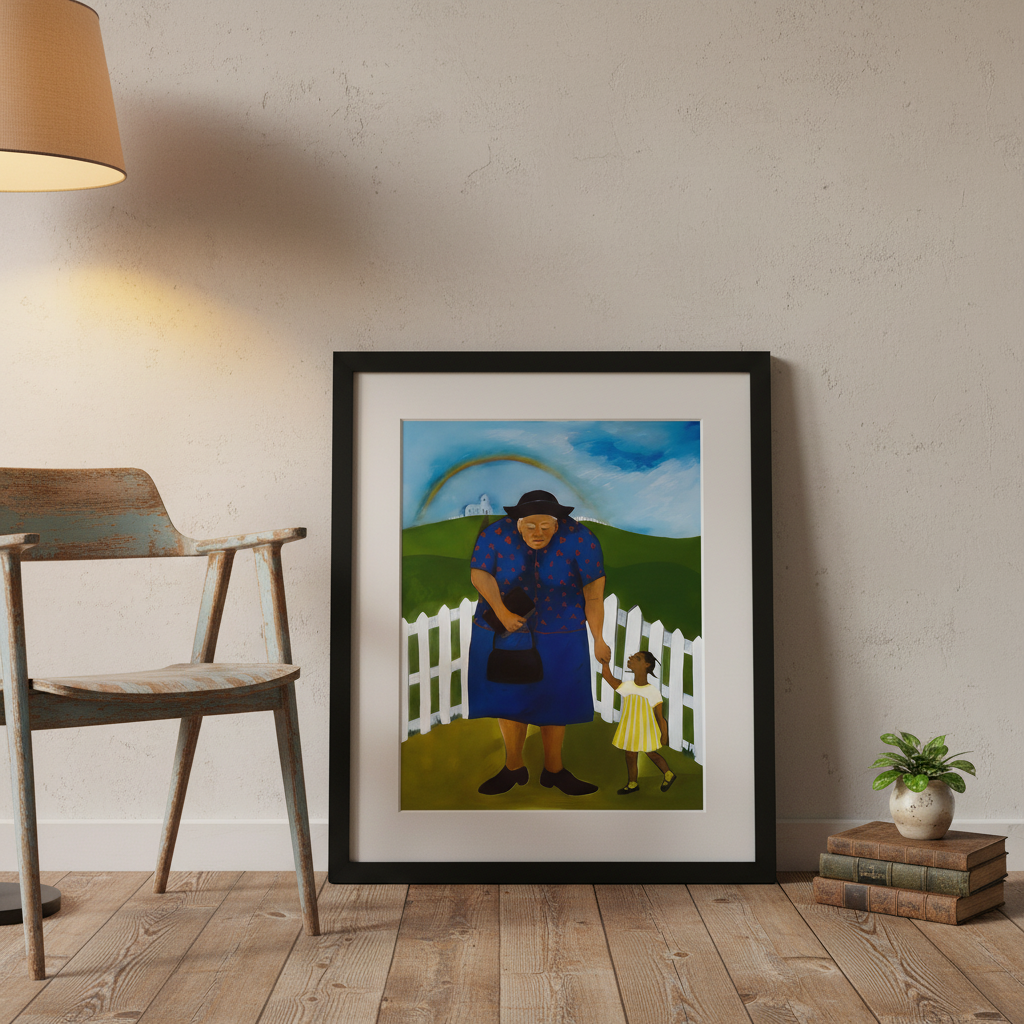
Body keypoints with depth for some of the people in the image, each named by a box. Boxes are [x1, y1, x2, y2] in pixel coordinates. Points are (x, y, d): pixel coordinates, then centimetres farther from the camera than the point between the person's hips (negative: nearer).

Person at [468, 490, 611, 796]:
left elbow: (594, 590, -15)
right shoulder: (495, 535, -14)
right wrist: (501, 612, -23)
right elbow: (479, 573, -10)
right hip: (503, 631, 1)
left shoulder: (580, 539, -17)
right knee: (508, 698, 6)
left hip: (559, 635, -1)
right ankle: (514, 768, 21)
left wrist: (598, 638, -16)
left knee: (555, 700, 7)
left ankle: (553, 770, 21)